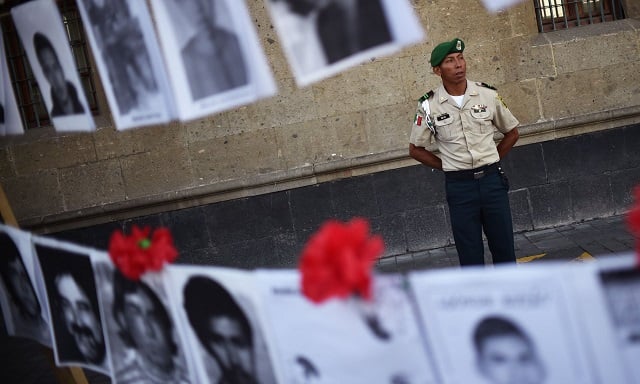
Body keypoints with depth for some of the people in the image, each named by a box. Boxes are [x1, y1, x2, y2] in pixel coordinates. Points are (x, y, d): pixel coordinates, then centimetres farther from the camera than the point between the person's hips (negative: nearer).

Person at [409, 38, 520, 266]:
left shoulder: (487, 95, -1)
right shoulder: (429, 106, -5)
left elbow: (511, 132, 13)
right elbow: (416, 149, 5)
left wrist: (491, 162, 7)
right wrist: (446, 166, 1)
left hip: (491, 179, 2)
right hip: (459, 185, -1)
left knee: (504, 247, 8)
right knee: (470, 254, 6)